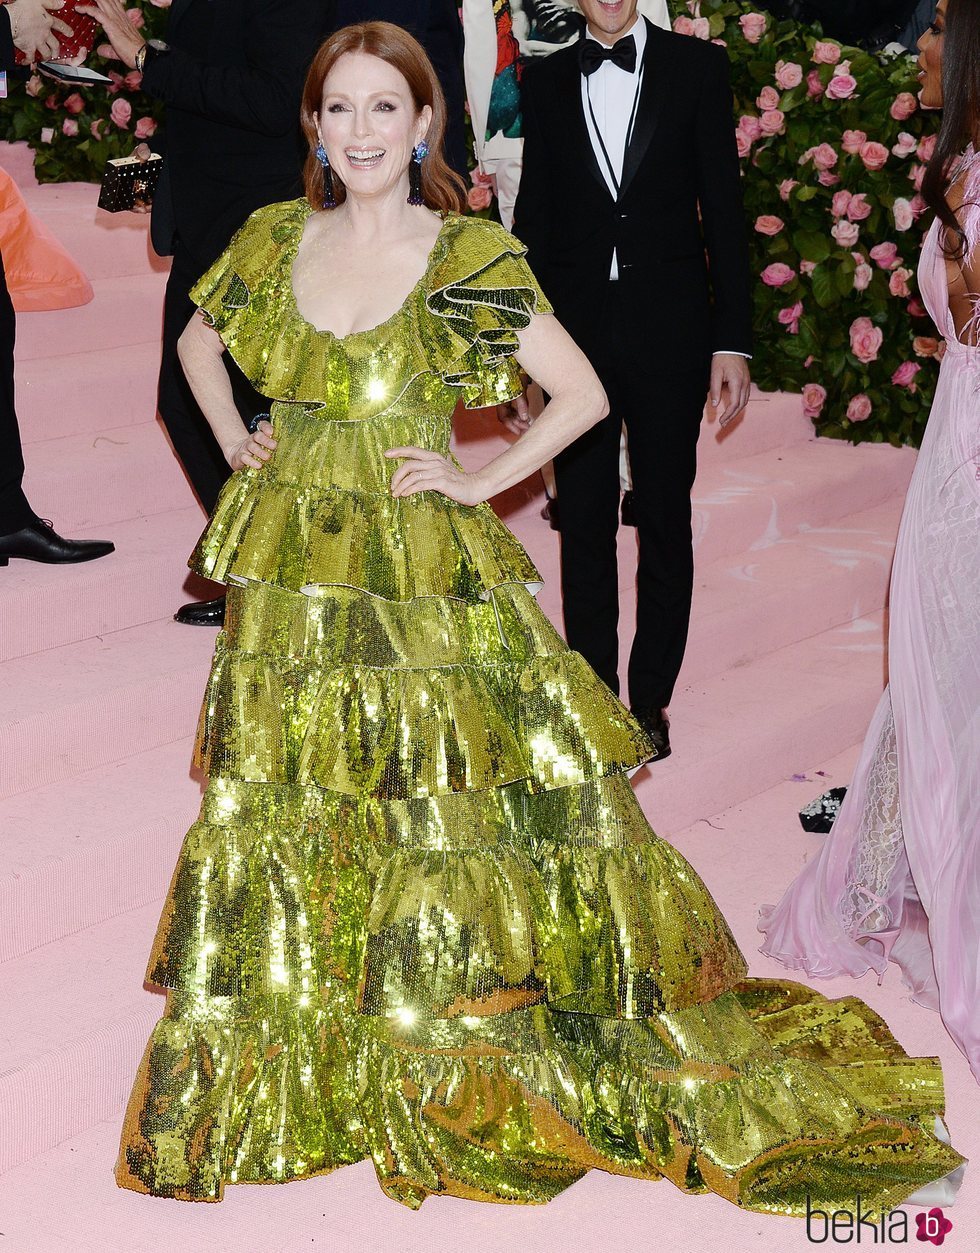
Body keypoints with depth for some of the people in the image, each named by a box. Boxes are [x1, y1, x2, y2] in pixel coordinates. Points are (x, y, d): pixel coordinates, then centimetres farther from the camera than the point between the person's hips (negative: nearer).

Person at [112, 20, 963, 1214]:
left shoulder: (474, 259, -6)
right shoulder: (272, 241, 5)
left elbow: (582, 393, -2)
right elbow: (197, 338, 23)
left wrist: (480, 480, -6)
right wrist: (233, 440, 11)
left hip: (424, 586, -4)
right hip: (289, 582, 4)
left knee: (445, 817, -1)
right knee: (286, 826, 12)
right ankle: (299, 1076, 30)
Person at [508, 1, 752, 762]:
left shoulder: (697, 68, 0)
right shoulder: (547, 81, 5)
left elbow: (723, 208, -2)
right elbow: (534, 216, 8)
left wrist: (732, 341, -7)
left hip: (669, 328, -2)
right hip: (576, 326, 2)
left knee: (664, 519, 7)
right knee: (585, 521, 8)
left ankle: (650, 699, 19)